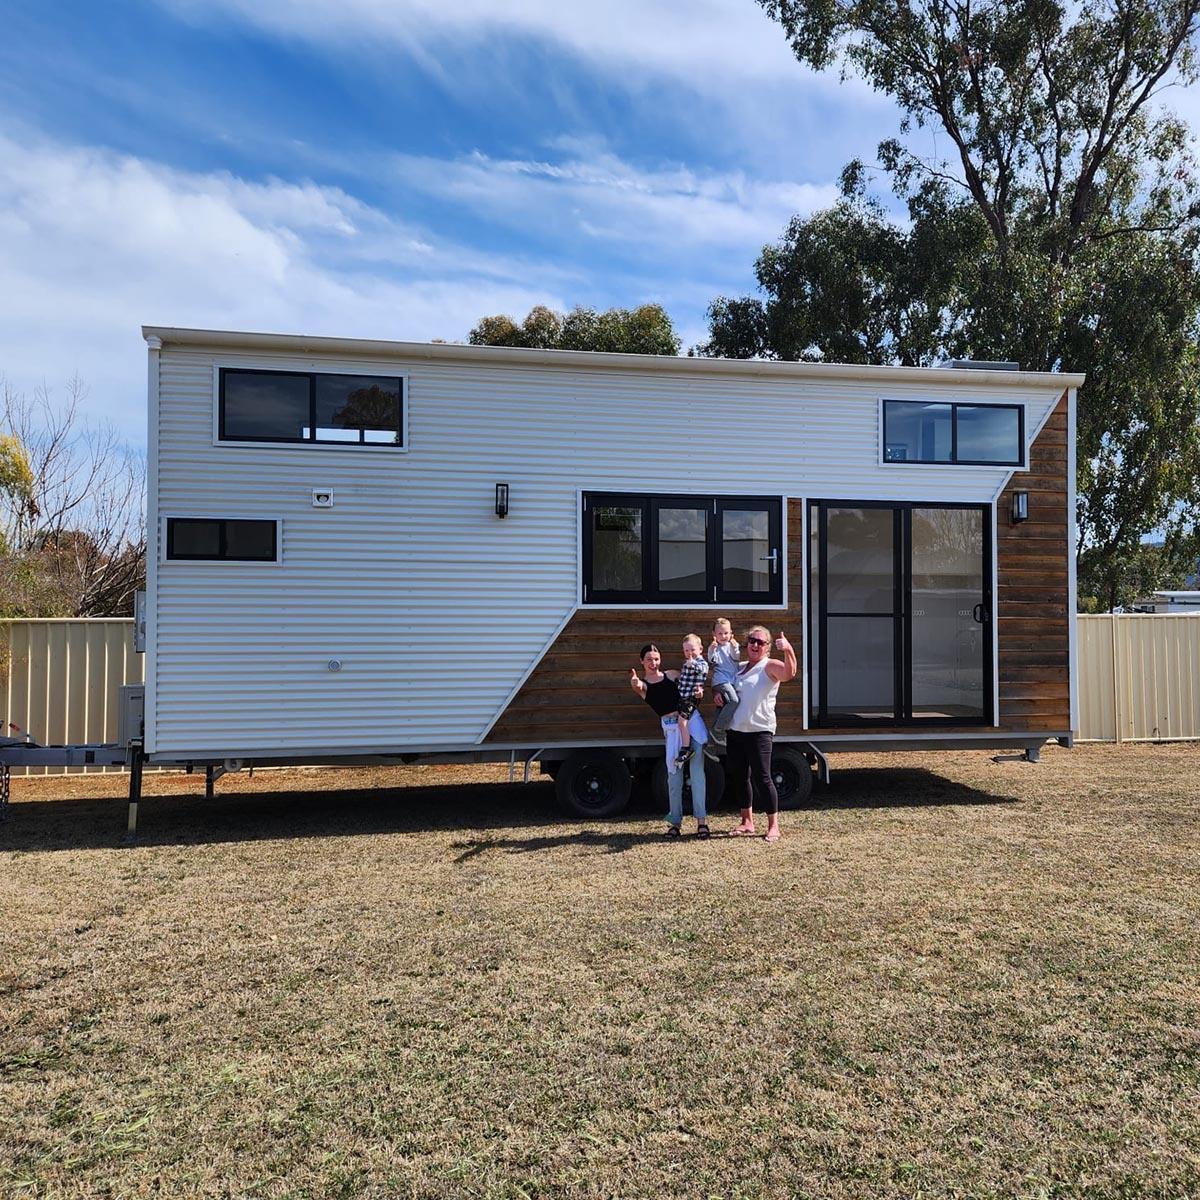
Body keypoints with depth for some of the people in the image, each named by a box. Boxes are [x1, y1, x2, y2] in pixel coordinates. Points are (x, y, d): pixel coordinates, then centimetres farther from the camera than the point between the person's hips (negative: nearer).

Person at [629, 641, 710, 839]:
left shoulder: (673, 675, 10)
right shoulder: (643, 684, 5)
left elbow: (694, 690, 17)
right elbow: (638, 687, -20)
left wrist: (698, 693, -8)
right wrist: (635, 684, -44)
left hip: (691, 719, 0)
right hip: (671, 728, 0)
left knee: (697, 771, -6)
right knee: (674, 775, 2)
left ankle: (702, 820, -3)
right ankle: (675, 821, 13)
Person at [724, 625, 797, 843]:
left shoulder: (770, 666, -5)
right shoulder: (739, 668, 15)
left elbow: (789, 673, -26)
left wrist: (788, 650, -42)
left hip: (759, 730, -7)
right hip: (735, 730, 7)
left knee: (761, 778, -6)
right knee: (739, 777, 12)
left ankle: (773, 825, 5)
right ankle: (747, 822, 24)